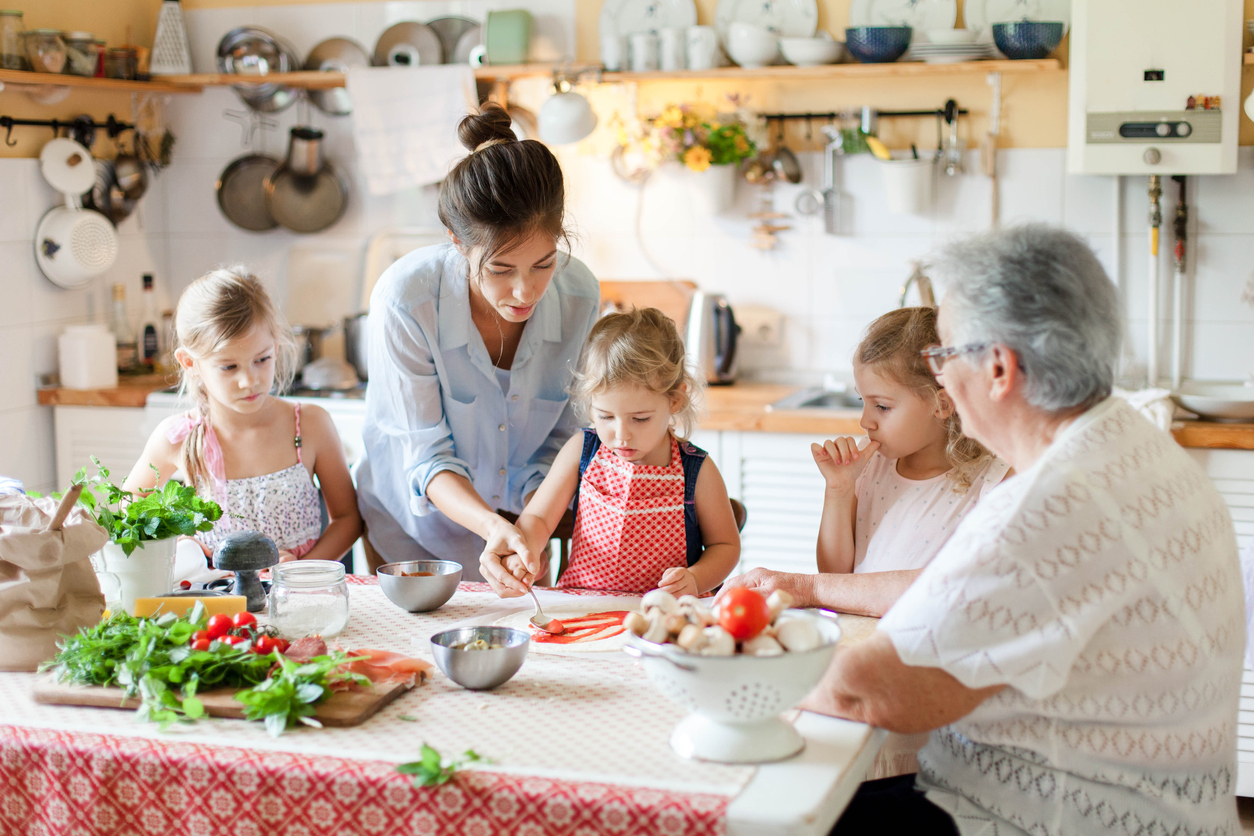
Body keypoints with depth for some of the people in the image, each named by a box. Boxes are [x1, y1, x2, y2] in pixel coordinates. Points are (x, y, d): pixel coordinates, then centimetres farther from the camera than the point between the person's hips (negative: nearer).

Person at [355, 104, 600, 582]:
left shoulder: (579, 296, -20)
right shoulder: (404, 300, -29)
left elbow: (560, 441, -8)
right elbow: (425, 456, -22)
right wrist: (490, 525, -39)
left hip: (520, 521, 3)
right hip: (412, 528, -3)